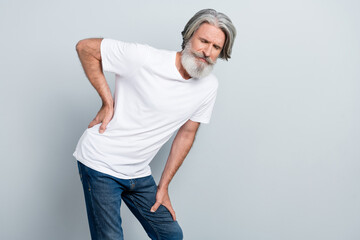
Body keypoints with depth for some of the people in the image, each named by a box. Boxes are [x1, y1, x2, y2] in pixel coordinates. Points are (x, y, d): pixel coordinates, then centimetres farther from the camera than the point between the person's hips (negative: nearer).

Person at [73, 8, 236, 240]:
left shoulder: (209, 86, -3)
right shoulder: (144, 58, -21)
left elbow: (186, 134, 6)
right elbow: (85, 47, -11)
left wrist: (163, 186, 7)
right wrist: (107, 103, -14)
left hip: (139, 174, 6)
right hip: (101, 163, -5)